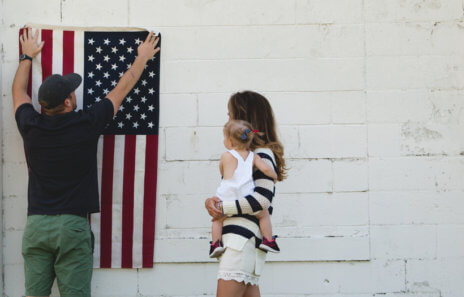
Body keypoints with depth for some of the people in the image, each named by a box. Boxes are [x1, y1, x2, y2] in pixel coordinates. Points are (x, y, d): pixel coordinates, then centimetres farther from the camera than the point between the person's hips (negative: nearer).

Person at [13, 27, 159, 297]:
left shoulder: (31, 127, 0)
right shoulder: (87, 125, -7)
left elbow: (19, 91, 22)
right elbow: (122, 88, 9)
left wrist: (27, 57, 38)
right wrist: (143, 57, 24)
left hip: (36, 224, 3)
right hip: (73, 224, -3)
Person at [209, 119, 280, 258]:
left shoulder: (226, 156, 4)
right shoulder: (253, 157, 7)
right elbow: (266, 169, -4)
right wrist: (274, 176, 17)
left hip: (228, 199, -1)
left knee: (217, 219, 23)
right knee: (264, 214, 24)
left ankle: (216, 242, 9)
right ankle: (268, 240, 15)